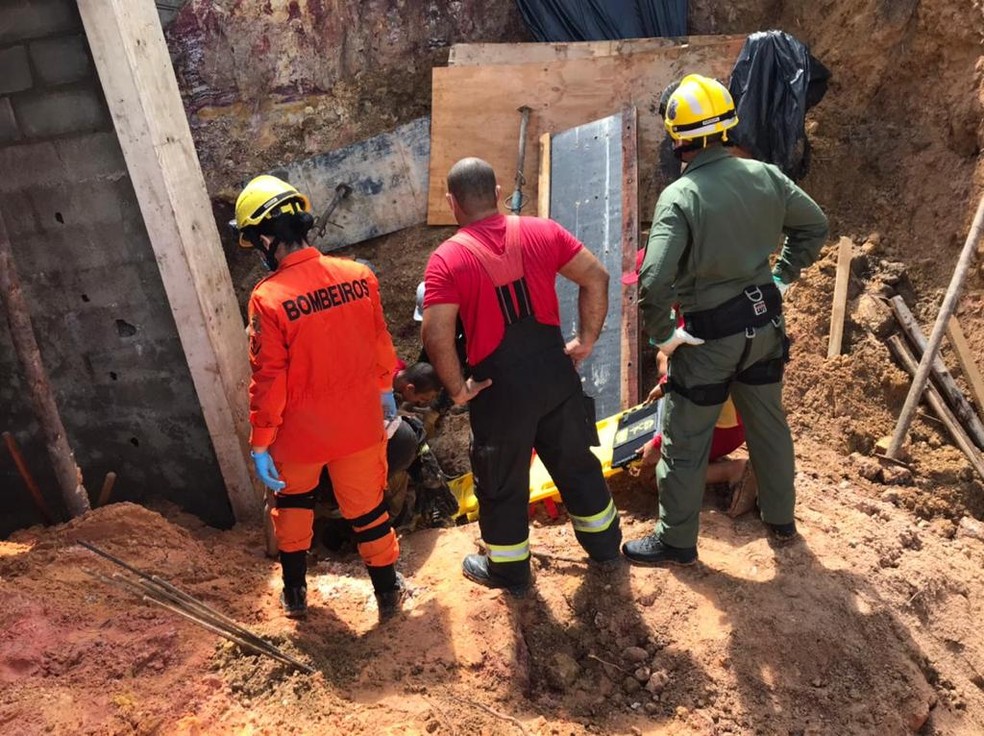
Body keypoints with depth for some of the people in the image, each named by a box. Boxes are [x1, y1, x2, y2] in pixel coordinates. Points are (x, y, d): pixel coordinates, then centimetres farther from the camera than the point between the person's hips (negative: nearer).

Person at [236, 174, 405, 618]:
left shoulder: (268, 298, -22)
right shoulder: (358, 276, -10)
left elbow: (268, 380, -19)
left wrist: (260, 444, -8)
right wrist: (385, 390, 20)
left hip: (299, 432, -2)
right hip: (359, 424, 2)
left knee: (293, 501, 25)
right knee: (367, 509, 18)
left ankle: (295, 593, 38)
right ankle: (388, 593, 32)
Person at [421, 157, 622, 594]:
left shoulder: (447, 259, -14)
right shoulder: (541, 232, -2)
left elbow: (436, 337, -22)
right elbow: (596, 278, -1)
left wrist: (458, 389, -8)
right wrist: (586, 339, 7)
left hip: (500, 385, -4)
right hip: (555, 369, 4)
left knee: (502, 482, 16)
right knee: (576, 462, 23)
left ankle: (508, 569, 34)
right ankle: (604, 544, 42)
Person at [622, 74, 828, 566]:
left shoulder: (679, 197, -22)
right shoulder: (765, 176, -4)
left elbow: (653, 282, -30)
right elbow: (815, 226, 10)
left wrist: (662, 335, -15)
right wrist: (783, 277, 15)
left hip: (710, 335, -6)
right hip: (764, 323, 6)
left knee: (685, 443, 10)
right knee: (768, 423, 23)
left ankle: (676, 541, 24)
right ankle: (781, 520, 41)